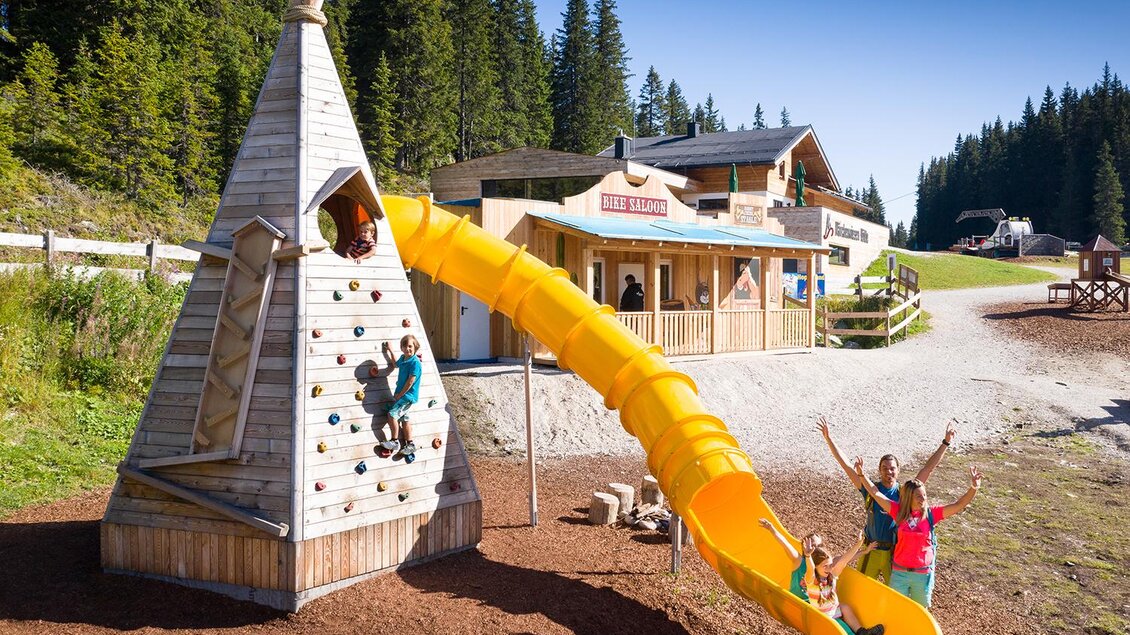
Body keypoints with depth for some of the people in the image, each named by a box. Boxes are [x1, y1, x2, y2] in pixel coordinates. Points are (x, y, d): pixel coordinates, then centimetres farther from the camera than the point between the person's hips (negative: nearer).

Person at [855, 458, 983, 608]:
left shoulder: (931, 514, -8)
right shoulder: (899, 511, -7)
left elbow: (958, 505, -15)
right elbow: (876, 494, -9)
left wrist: (973, 488, -29)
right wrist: (861, 474, -17)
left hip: (923, 574, 0)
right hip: (900, 572, 0)